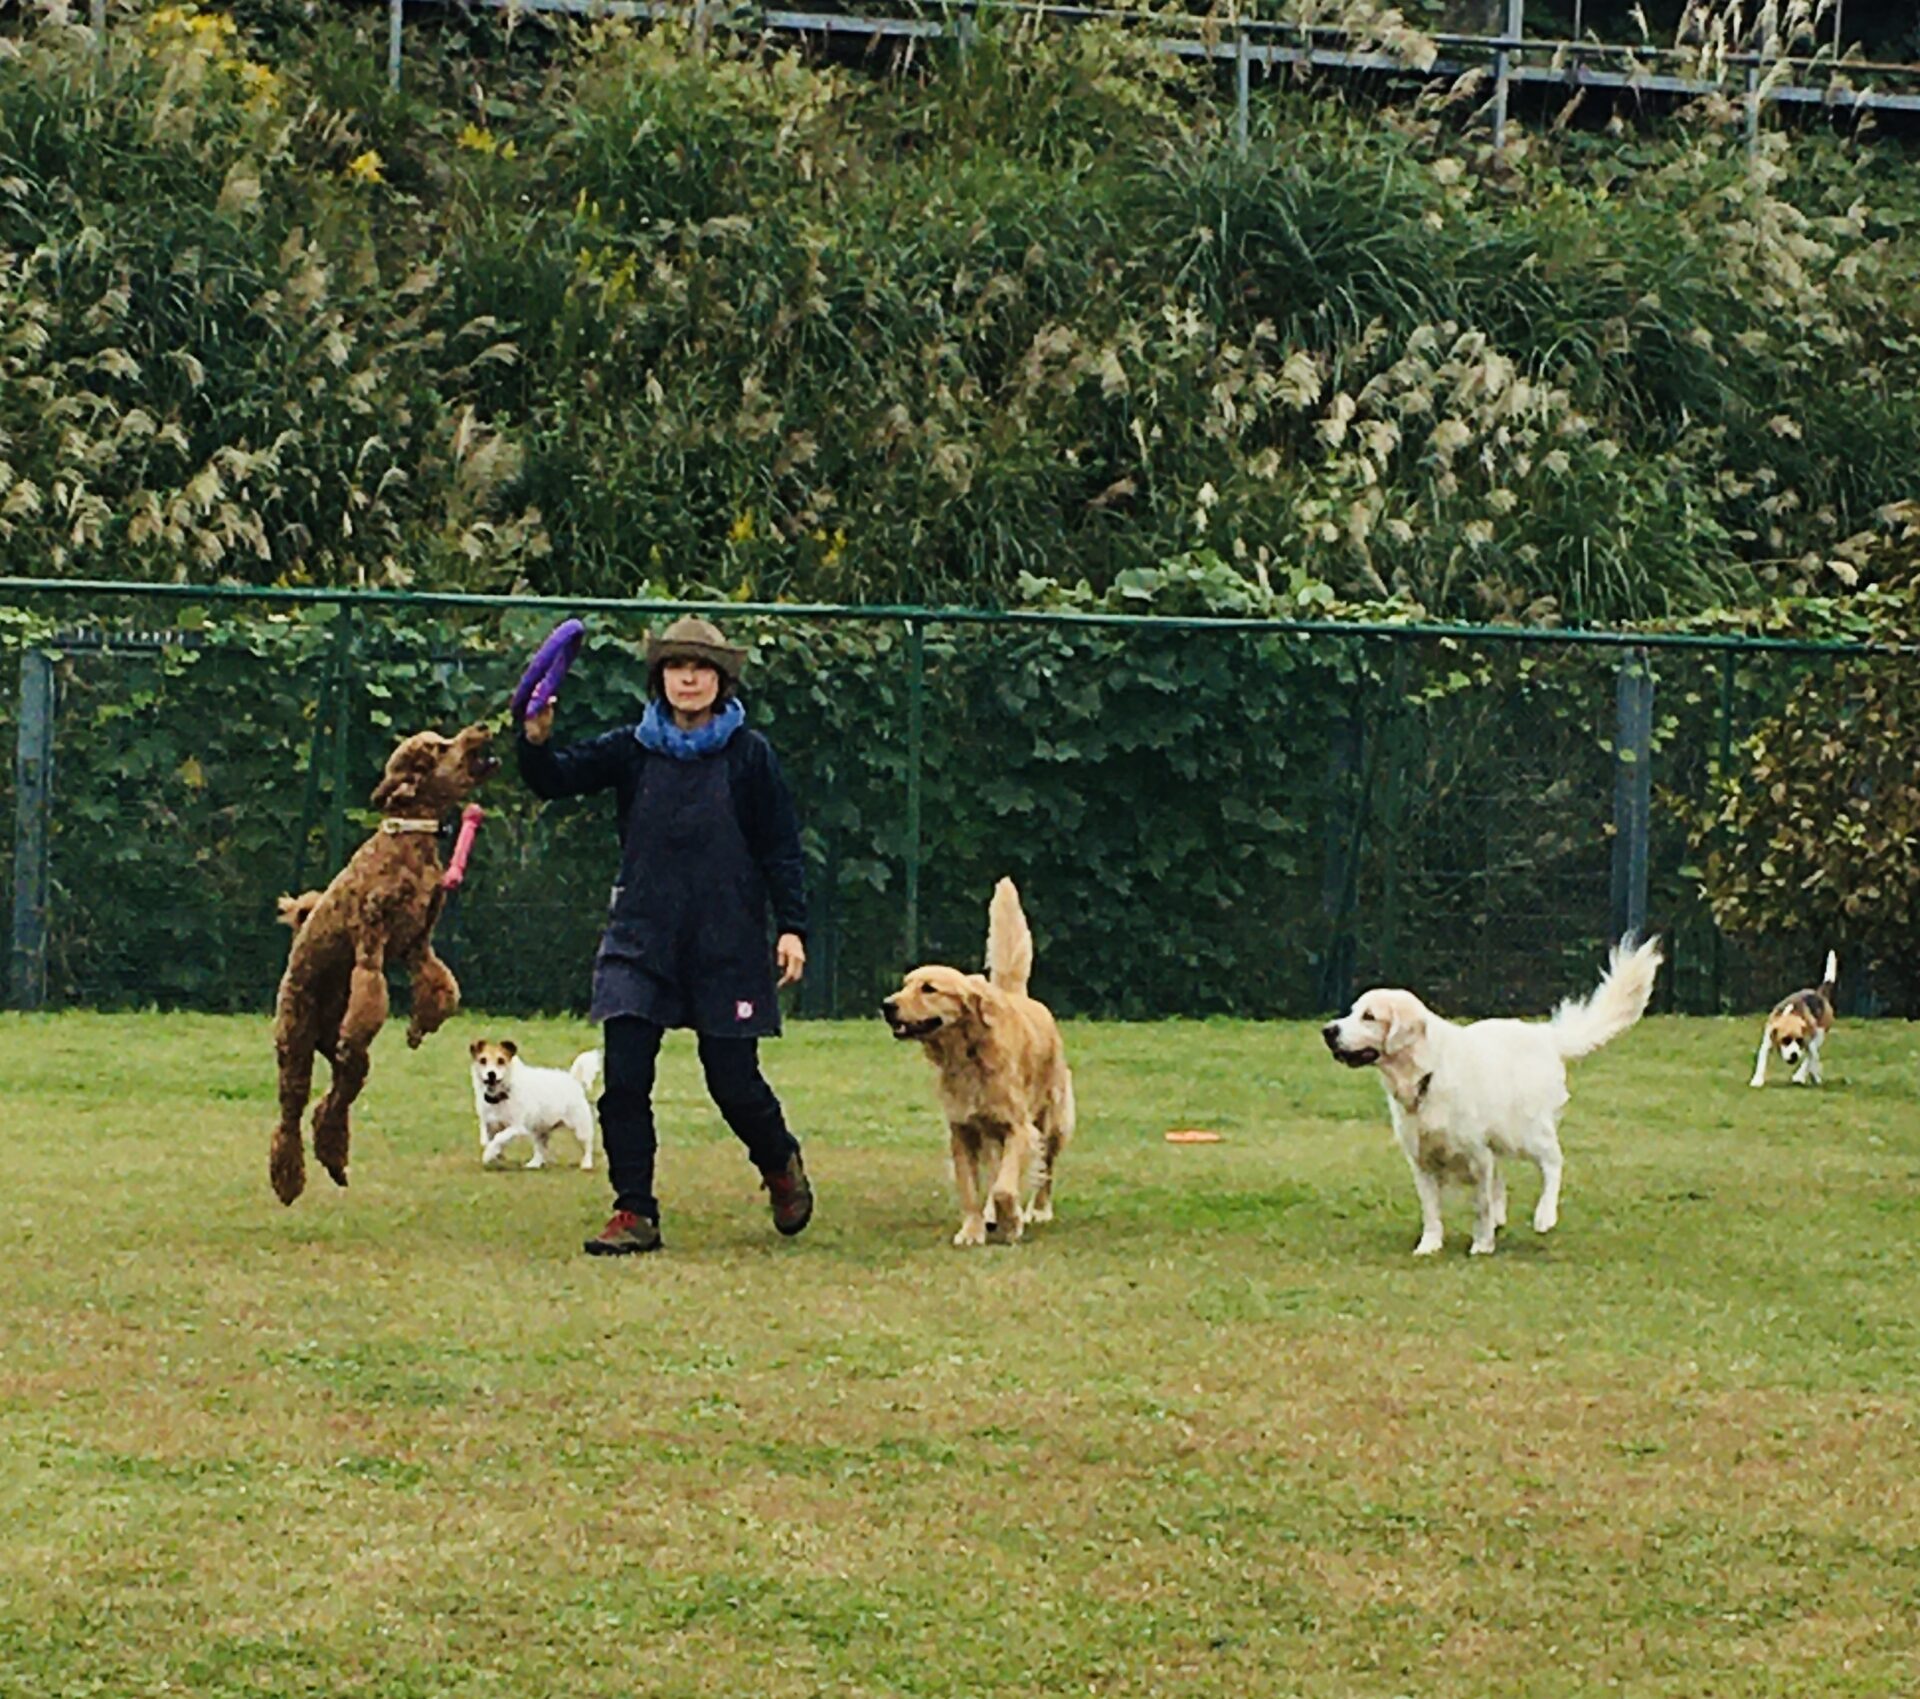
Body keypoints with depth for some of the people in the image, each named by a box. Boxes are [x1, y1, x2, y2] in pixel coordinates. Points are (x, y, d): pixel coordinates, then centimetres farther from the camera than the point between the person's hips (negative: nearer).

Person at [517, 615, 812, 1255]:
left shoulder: (749, 756, 1)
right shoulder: (632, 750, 5)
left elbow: (781, 848, 2)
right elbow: (557, 778, -5)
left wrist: (791, 926, -6)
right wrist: (536, 741, -26)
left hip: (728, 944, -2)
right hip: (642, 941, 2)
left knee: (733, 1080, 0)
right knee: (624, 1078, -7)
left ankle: (782, 1166, 31)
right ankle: (634, 1213, 0)